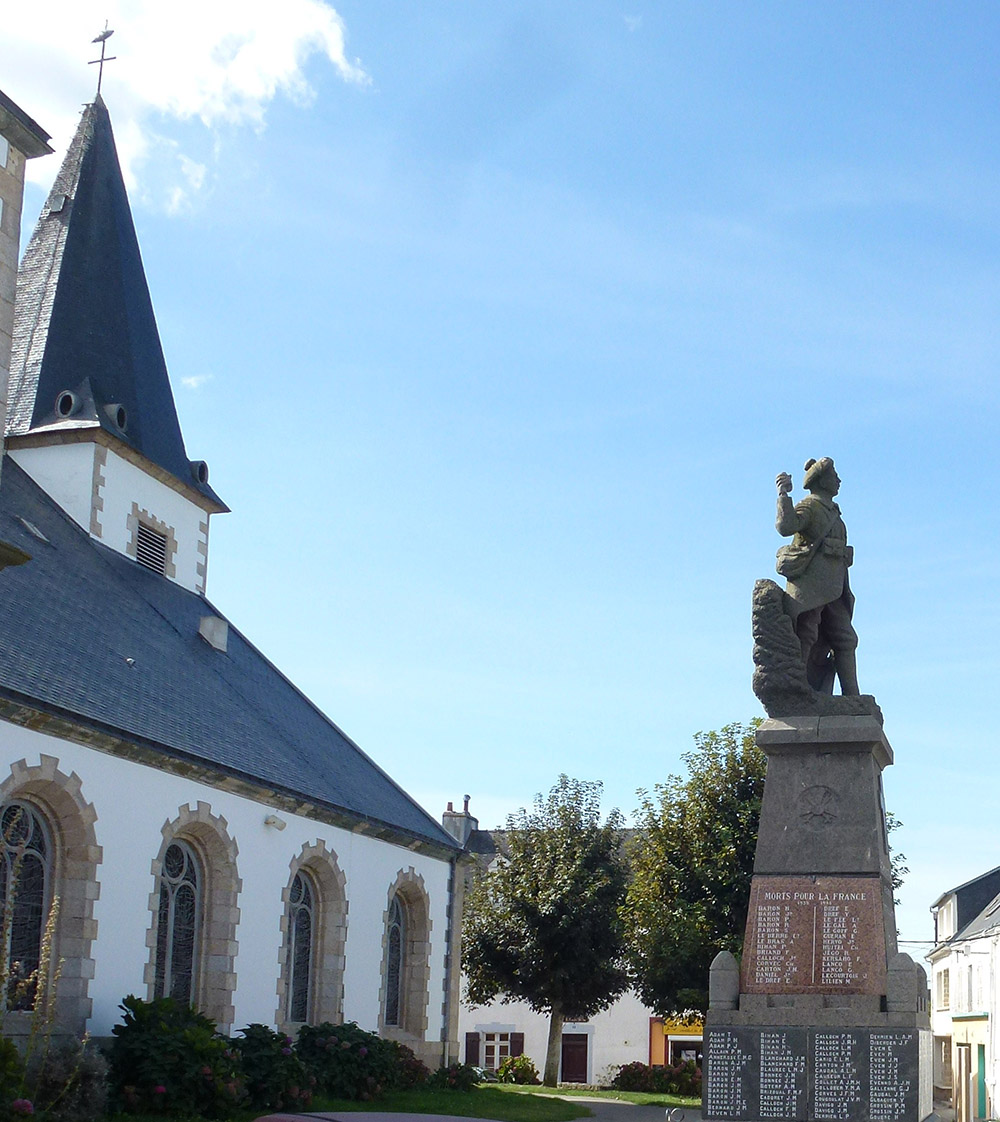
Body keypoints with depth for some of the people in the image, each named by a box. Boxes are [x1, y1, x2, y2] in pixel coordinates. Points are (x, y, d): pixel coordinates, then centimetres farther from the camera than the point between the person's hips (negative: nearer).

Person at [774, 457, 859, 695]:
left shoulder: (833, 513, 25)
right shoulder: (809, 506, -2)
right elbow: (785, 526, -22)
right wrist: (783, 496, -29)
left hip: (831, 590, 9)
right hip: (809, 587, -9)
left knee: (845, 641, 6)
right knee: (805, 639, -11)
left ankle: (851, 696, 7)